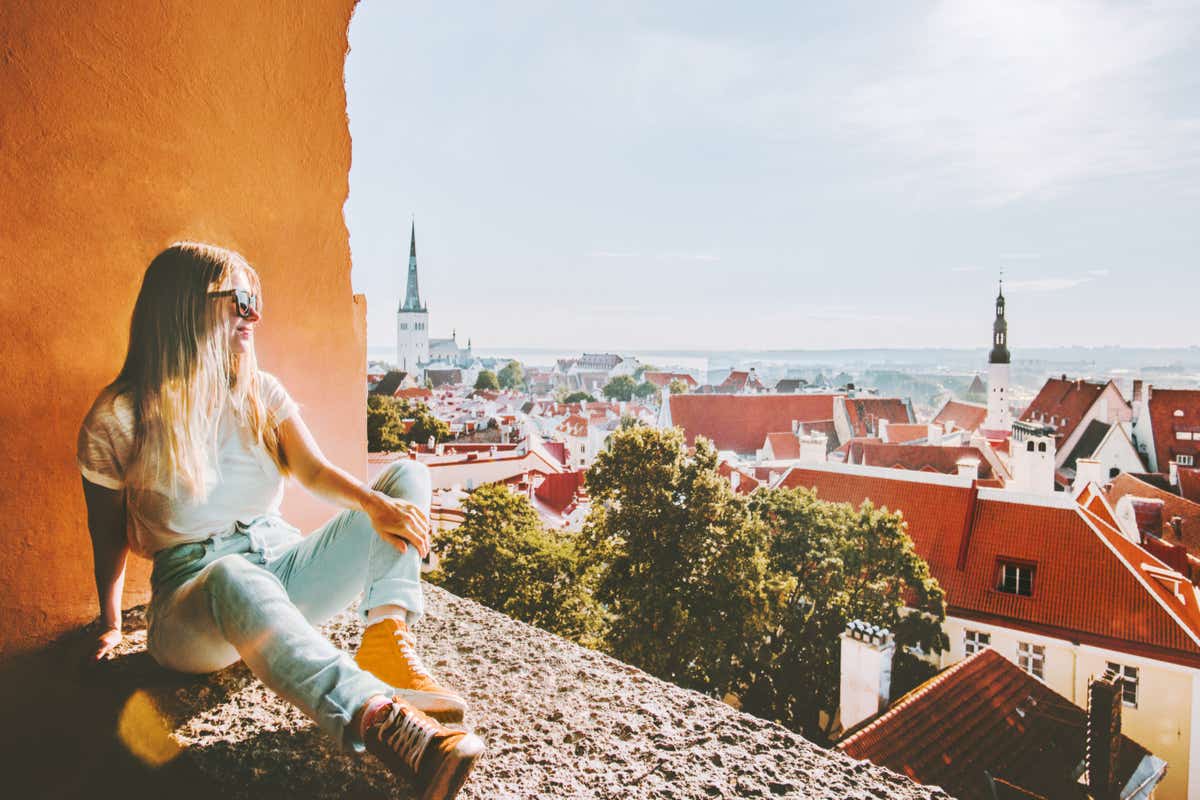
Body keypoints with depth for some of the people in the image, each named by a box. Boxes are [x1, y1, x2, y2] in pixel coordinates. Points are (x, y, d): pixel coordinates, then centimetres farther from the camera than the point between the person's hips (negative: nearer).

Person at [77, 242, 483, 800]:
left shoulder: (262, 392, 7)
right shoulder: (117, 419, -4)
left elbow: (314, 470, -9)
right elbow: (110, 536, 6)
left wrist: (376, 505, -27)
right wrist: (110, 625, 9)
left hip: (283, 564, 5)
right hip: (194, 589, -4)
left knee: (408, 475, -11)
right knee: (236, 578, -43)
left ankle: (389, 639, -33)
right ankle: (382, 719, -60)